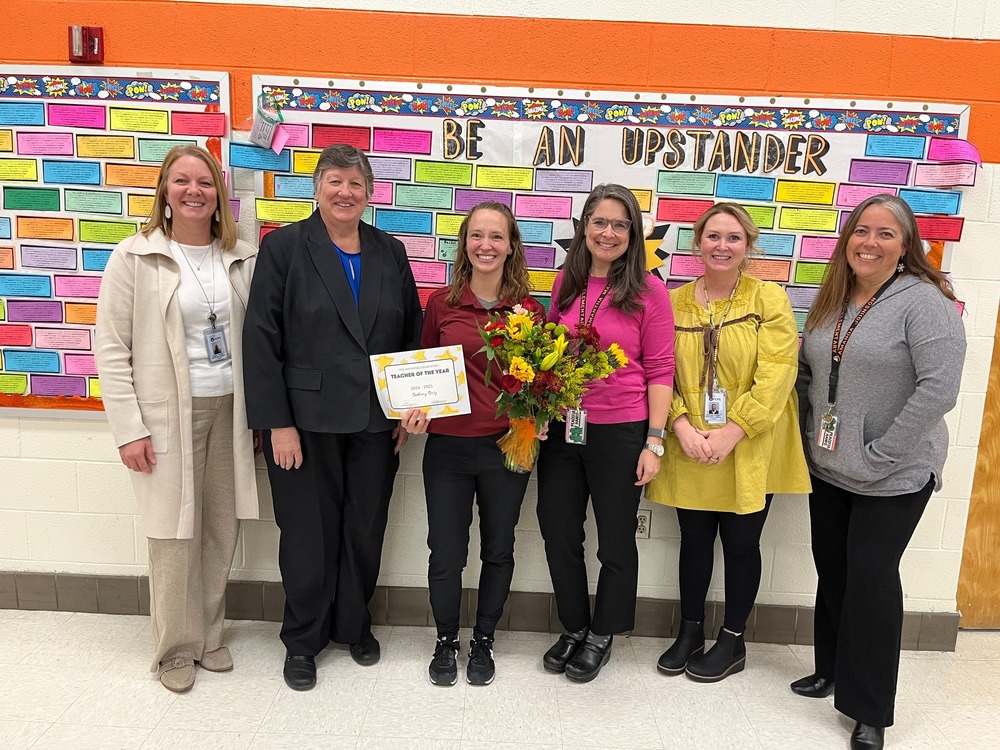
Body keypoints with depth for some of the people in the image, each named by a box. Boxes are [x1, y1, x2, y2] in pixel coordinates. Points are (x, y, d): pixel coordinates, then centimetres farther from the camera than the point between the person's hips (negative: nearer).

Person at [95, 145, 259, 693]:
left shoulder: (242, 258, 5)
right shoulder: (135, 257, -4)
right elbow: (111, 349, -5)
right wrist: (129, 429, -9)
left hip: (229, 411, 3)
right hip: (168, 415, -3)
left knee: (221, 530, 10)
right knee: (175, 534, 4)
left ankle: (209, 634, 31)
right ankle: (176, 649, 25)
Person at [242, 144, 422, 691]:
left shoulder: (390, 252, 8)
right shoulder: (284, 246, -4)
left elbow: (411, 334, 11)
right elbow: (261, 338, -8)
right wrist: (278, 423, -12)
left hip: (376, 421, 4)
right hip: (305, 420, -3)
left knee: (366, 530, 14)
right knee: (308, 534, 8)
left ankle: (354, 625, 36)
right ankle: (303, 641, 29)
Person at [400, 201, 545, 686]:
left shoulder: (530, 311, -2)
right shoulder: (441, 304, -1)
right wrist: (416, 410, -8)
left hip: (507, 446, 0)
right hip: (447, 446, 0)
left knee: (497, 549, 15)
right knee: (446, 552, 9)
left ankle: (483, 641, 37)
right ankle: (446, 641, 34)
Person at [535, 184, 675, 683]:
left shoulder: (647, 290, -7)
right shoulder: (565, 285, 5)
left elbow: (659, 371, -6)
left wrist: (654, 442, -10)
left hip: (620, 432, -4)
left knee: (616, 540, 12)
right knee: (558, 533, 13)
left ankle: (601, 636, 34)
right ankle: (574, 628, 36)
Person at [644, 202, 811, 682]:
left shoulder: (769, 299, -4)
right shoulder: (675, 302, 4)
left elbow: (776, 375, -12)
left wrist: (731, 432, -18)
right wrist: (682, 426, -13)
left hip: (749, 451, -2)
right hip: (690, 451, 2)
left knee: (740, 543, 9)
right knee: (694, 539, 13)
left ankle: (732, 642, 28)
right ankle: (690, 632, 32)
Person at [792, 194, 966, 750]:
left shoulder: (924, 302, -14)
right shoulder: (832, 301, 7)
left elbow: (938, 388, -22)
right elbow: (807, 372, 14)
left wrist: (879, 455, -20)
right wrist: (811, 435, 5)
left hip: (893, 478, -6)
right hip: (828, 469, 6)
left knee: (871, 575, -1)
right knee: (832, 569, 16)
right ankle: (832, 668, 37)